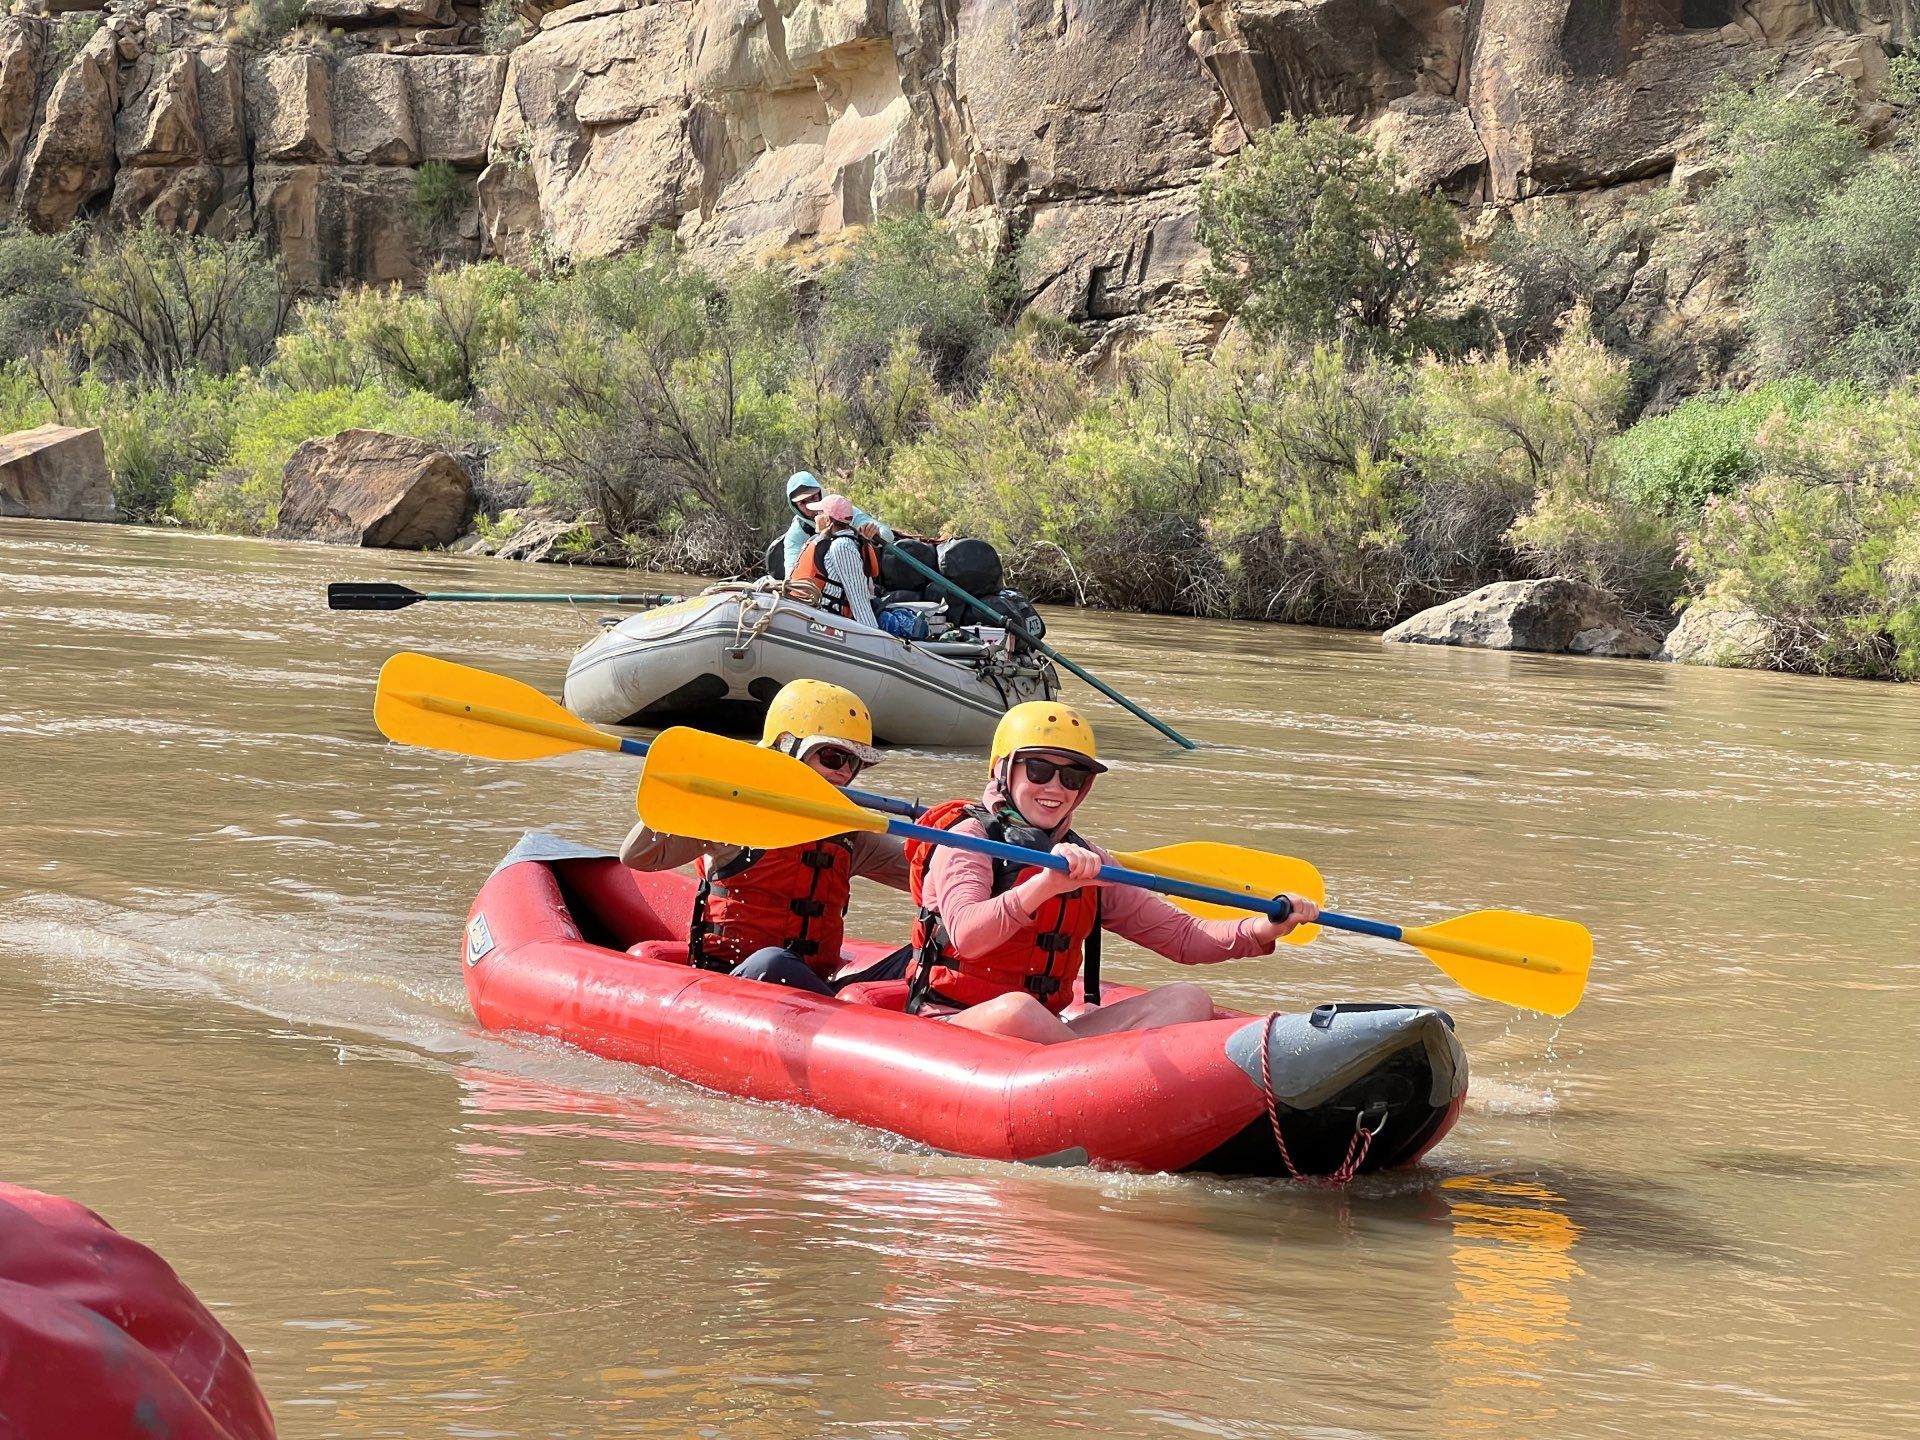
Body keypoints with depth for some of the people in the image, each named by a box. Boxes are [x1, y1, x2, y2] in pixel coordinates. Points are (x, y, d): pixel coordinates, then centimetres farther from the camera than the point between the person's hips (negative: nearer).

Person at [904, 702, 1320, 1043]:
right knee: (1015, 1010, -40)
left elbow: (1183, 937, 12)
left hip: (1043, 1037, 7)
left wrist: (1262, 929, -7)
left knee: (1188, 1001, -9)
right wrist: (1044, 884, -42)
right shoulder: (969, 838, -6)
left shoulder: (1087, 863, 16)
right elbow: (966, 936, -26)